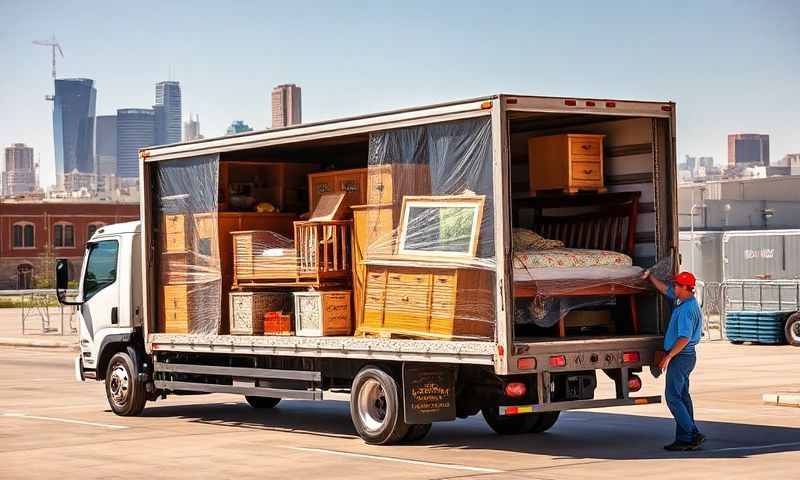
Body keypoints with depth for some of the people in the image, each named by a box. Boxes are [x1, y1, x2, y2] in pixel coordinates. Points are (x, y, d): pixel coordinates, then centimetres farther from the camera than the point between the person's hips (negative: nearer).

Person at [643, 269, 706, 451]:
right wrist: (649, 277, 27)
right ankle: (684, 439, 13)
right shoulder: (685, 301, 9)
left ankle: (693, 434, -12)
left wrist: (668, 357, -22)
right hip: (685, 357, 10)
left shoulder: (687, 309, -21)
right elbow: (664, 289, 25)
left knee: (673, 397, -10)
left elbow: (685, 338, -25)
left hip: (680, 356, -10)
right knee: (682, 396, 11)